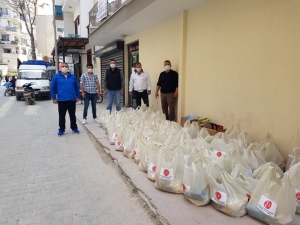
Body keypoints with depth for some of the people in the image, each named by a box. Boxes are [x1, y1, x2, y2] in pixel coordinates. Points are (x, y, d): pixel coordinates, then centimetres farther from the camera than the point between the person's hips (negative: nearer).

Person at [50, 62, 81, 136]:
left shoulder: (73, 76, 9)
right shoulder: (56, 76, 2)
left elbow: (77, 87, 13)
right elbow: (52, 88, 3)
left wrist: (77, 96, 9)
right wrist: (54, 98, -2)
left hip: (72, 100, 2)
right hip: (61, 100, -2)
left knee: (72, 115, 11)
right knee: (62, 116, 5)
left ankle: (74, 128, 24)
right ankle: (61, 129, 17)